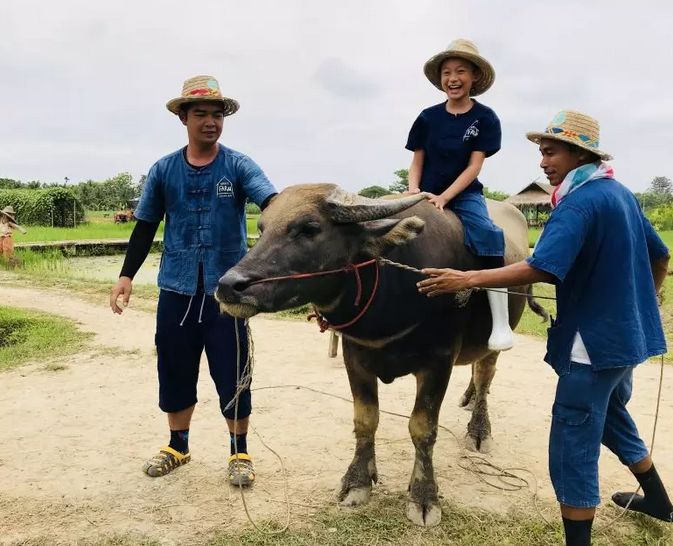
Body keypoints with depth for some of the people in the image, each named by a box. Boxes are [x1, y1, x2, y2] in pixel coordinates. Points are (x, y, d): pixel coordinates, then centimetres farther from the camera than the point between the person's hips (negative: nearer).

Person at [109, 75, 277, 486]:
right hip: (176, 289, 3)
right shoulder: (163, 170, 5)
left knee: (232, 372, 3)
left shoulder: (239, 166, -3)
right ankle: (178, 446, 32)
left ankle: (240, 452, 21)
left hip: (227, 289, -3)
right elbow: (146, 227, 11)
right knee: (175, 370, 13)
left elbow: (273, 202, -19)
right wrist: (127, 274, 4)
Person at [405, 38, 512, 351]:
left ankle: (501, 325, -28)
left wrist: (444, 197, -19)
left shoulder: (485, 118, -1)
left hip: (464, 194, -3)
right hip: (426, 195, 3)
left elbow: (474, 166, -8)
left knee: (488, 235, -29)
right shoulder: (428, 118, 5)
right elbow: (416, 162, 8)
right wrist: (413, 191, -12)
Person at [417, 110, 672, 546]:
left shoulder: (579, 202, -19)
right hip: (627, 333, 10)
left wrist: (466, 279, -32)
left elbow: (540, 269, -32)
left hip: (593, 341, -10)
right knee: (612, 414, 30)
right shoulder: (620, 193, 9)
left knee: (573, 449, -2)